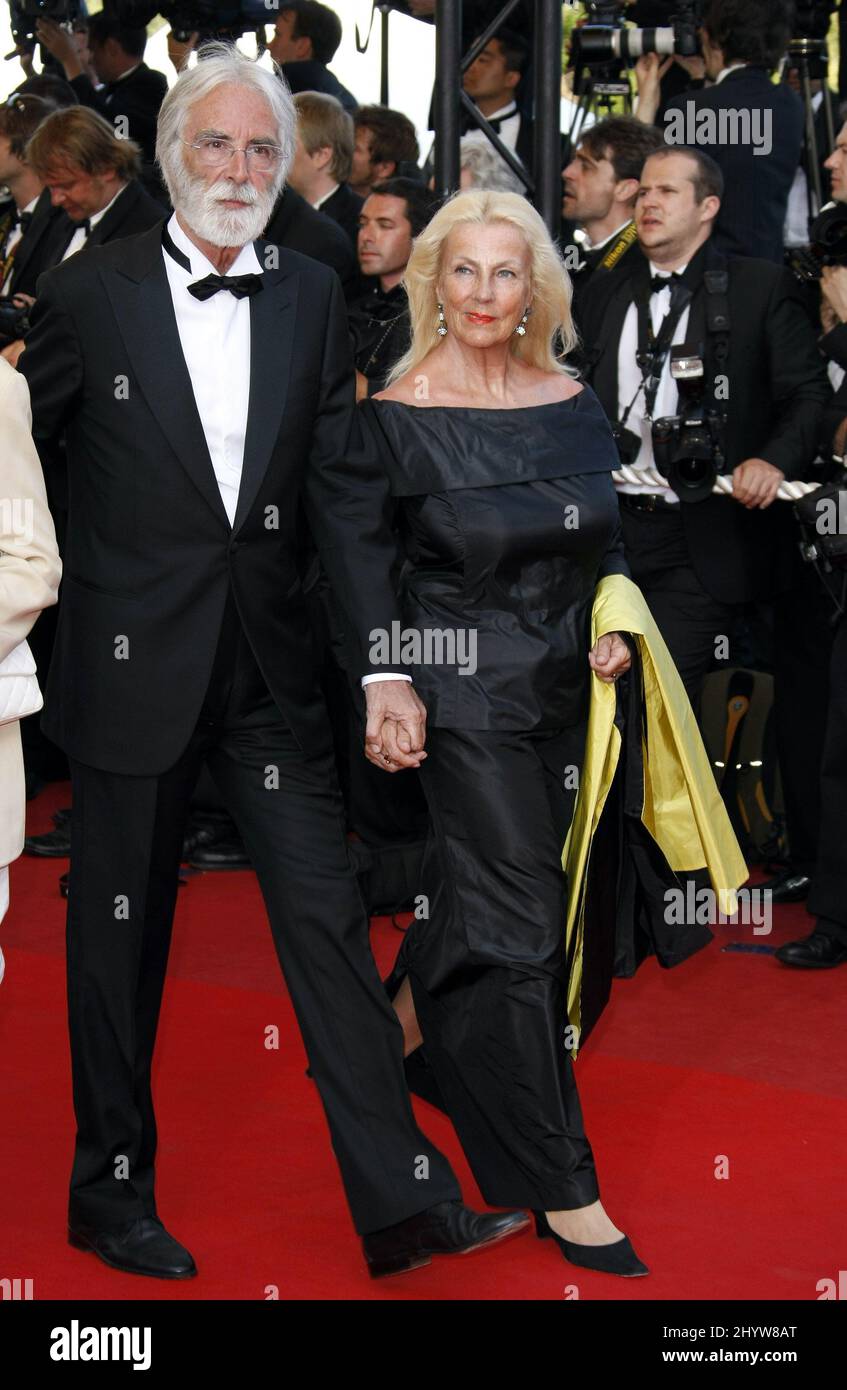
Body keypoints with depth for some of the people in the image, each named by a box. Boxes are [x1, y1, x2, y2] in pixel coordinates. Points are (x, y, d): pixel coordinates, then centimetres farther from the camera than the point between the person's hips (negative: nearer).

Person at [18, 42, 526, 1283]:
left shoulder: (313, 297, 5)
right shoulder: (90, 293, -4)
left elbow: (347, 488, 1)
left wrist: (386, 666, -5)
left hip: (270, 665, 2)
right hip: (132, 664, -2)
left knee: (327, 921, 2)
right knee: (121, 932, 10)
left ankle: (401, 1199, 8)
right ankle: (111, 1193, 26)